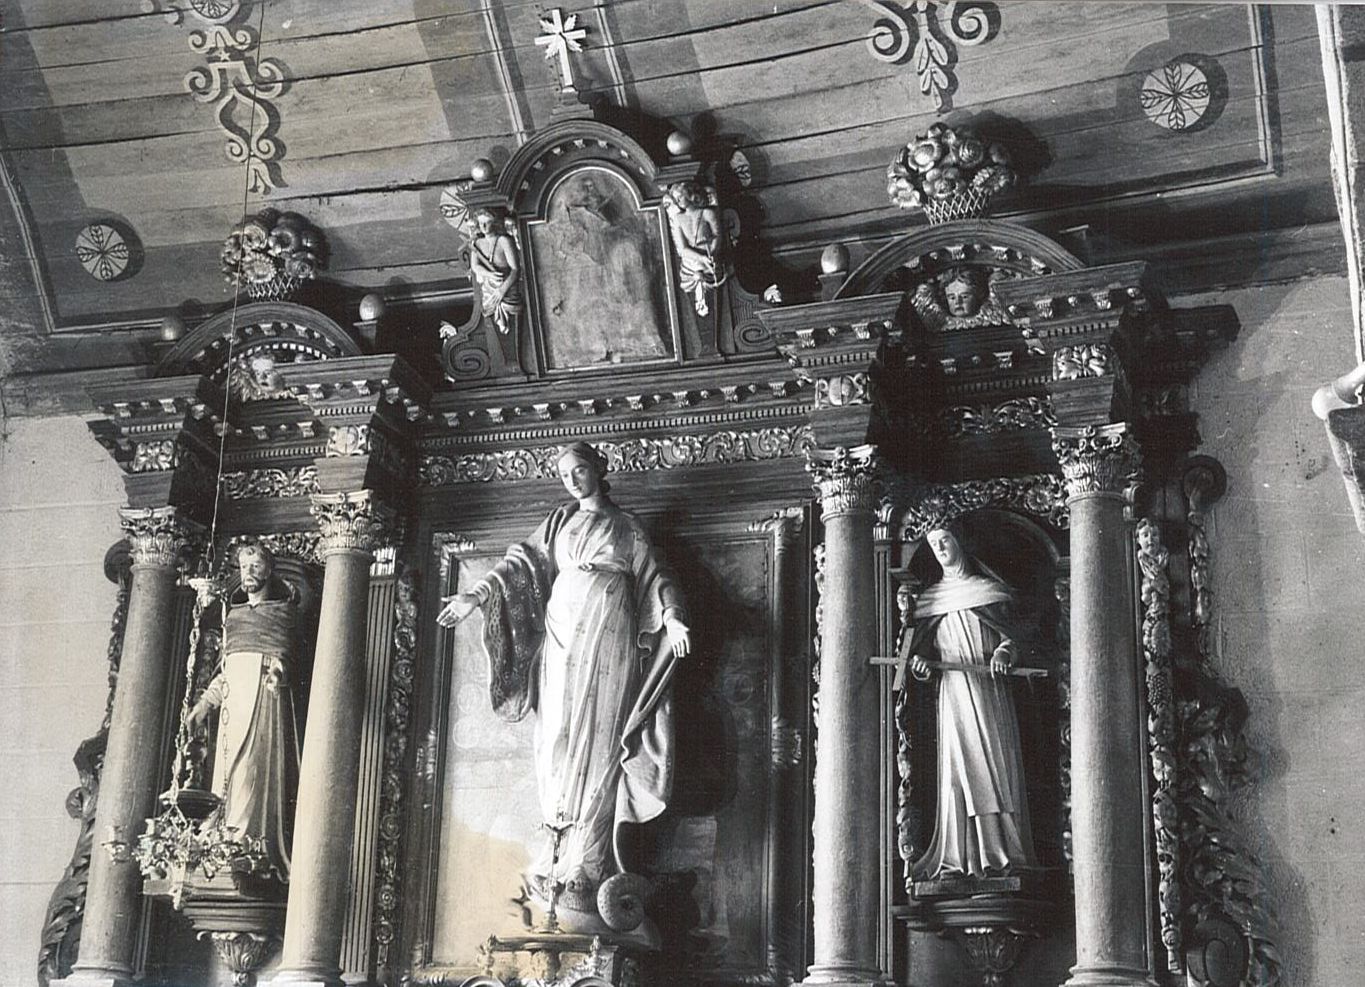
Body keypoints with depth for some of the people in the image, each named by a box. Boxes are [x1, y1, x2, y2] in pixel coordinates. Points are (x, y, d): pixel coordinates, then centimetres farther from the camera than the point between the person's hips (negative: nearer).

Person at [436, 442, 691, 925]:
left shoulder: (627, 527, 12)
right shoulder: (560, 521, 17)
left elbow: (654, 577, 5)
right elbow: (523, 561, 9)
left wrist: (672, 618, -13)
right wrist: (476, 595, -4)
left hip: (608, 637, -3)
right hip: (563, 633, 3)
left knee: (597, 746, -7)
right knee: (561, 740, -4)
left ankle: (582, 871, -8)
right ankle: (563, 852, -2)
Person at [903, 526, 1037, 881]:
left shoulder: (988, 589, 9)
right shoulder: (930, 598, 14)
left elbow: (1010, 635, 5)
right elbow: (922, 642, 11)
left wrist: (1003, 652, -16)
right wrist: (918, 660, -11)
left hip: (990, 688, -1)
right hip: (954, 689, 1)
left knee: (996, 762, -6)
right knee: (959, 766, -7)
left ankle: (1002, 851, -6)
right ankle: (961, 856, -9)